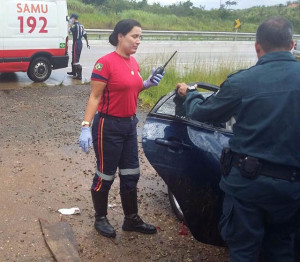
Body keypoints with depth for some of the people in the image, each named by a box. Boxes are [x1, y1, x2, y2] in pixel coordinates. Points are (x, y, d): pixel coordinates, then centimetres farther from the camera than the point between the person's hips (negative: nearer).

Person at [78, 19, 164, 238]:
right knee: (106, 175, 6)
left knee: (131, 174, 13)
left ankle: (132, 219, 28)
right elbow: (95, 97, -16)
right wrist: (86, 127, -21)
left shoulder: (133, 62, 7)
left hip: (130, 124, 8)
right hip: (108, 126, -8)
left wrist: (146, 84, 1)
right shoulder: (105, 62, -17)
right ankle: (100, 219, 26)